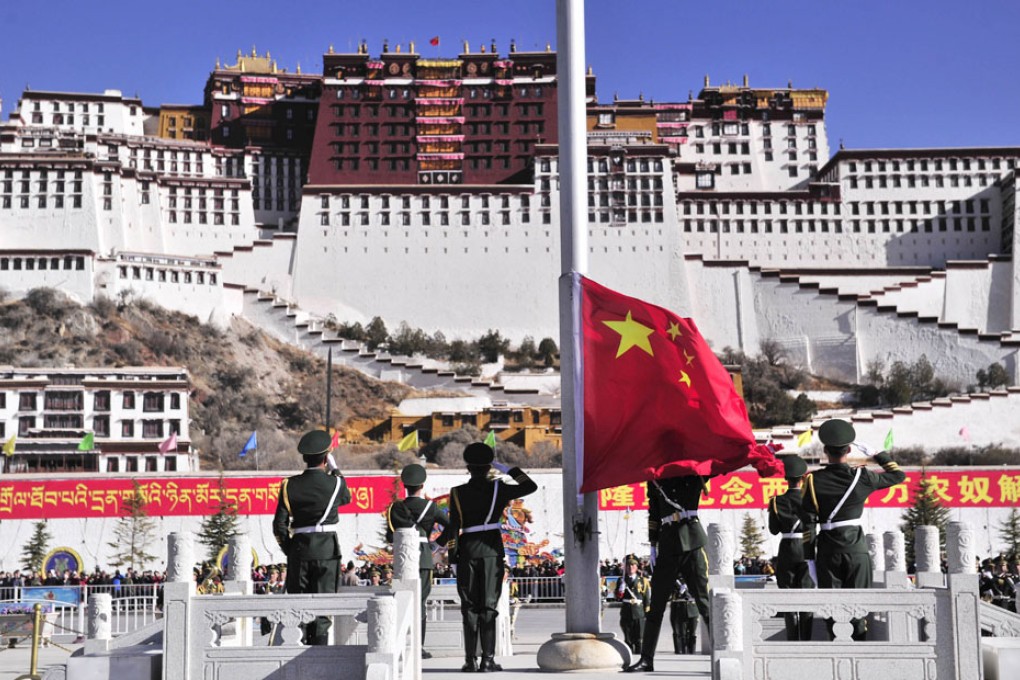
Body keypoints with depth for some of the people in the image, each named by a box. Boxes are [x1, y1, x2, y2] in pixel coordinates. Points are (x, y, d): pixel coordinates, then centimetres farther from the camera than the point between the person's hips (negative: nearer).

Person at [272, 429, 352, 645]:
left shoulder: (290, 485, 0)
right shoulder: (335, 484, -6)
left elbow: (279, 525, 0)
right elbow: (347, 497, 19)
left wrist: (289, 550, 13)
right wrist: (334, 469, 25)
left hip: (299, 548, 2)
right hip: (327, 549, -2)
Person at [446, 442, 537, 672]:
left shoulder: (457, 493, -2)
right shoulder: (498, 489, -3)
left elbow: (453, 527, -3)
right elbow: (531, 486, 6)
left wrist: (452, 556, 3)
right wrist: (507, 469, 9)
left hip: (468, 551, 0)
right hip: (492, 551, 0)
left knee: (470, 607, 6)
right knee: (488, 606, 2)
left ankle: (470, 660, 4)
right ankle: (488, 660, -2)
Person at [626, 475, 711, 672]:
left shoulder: (693, 472, 9)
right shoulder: (655, 476, 14)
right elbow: (653, 512, 15)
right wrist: (653, 544, 10)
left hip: (692, 539, -2)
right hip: (667, 541, 3)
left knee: (705, 601, -5)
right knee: (656, 604, 4)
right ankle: (647, 659, 10)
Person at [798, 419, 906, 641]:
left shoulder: (814, 480, -6)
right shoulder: (861, 477, -6)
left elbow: (807, 520, -5)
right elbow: (898, 475, 9)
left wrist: (808, 554, 2)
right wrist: (876, 454, 16)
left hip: (828, 549, 0)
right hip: (857, 547, 0)